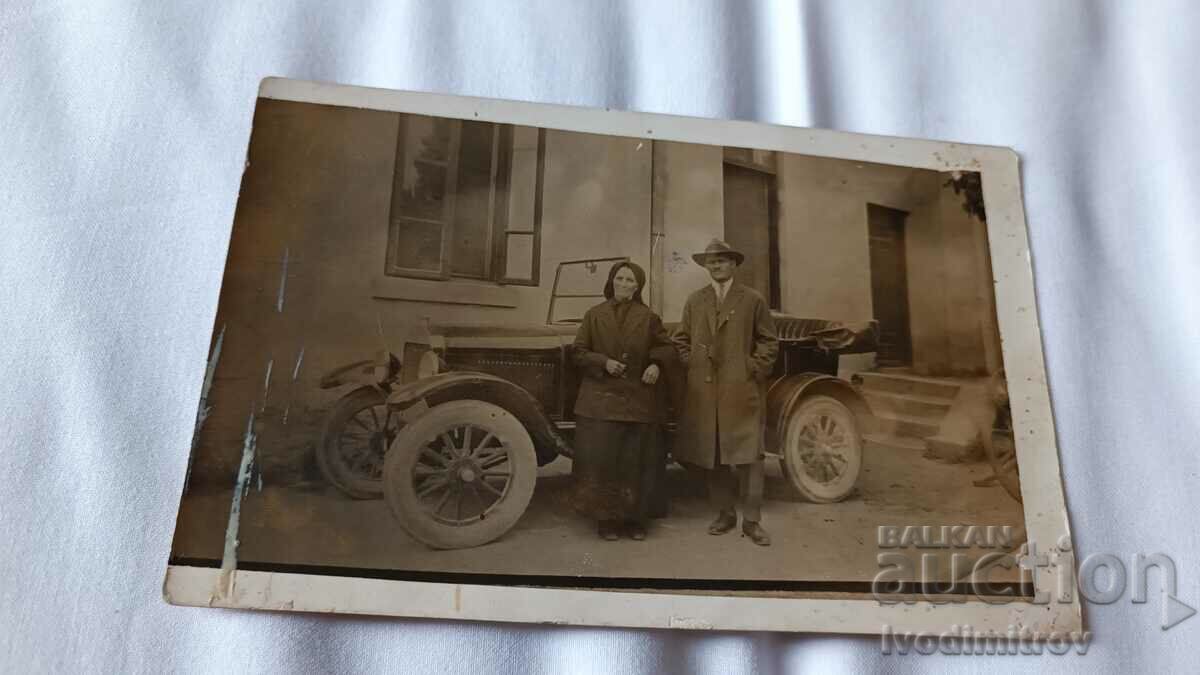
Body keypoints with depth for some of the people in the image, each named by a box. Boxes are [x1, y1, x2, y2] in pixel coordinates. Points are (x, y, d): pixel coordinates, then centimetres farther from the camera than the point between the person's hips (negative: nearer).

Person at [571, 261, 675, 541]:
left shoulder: (648, 317, 5)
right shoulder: (594, 315, 4)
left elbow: (667, 347, 13)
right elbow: (578, 351, 5)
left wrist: (657, 364, -7)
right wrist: (603, 362, -10)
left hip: (638, 400, 1)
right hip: (600, 399, 0)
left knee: (636, 461, 4)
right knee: (601, 458, -2)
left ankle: (635, 519, 16)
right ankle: (606, 518, 10)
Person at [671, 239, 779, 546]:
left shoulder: (753, 300, 4)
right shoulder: (694, 300, 12)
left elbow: (769, 341, 5)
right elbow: (680, 339, 18)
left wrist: (754, 370, -4)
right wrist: (691, 366, 6)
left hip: (741, 391, -3)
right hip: (704, 391, 3)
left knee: (748, 455, -4)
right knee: (712, 456, 7)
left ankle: (751, 521, 4)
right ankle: (725, 513, 19)